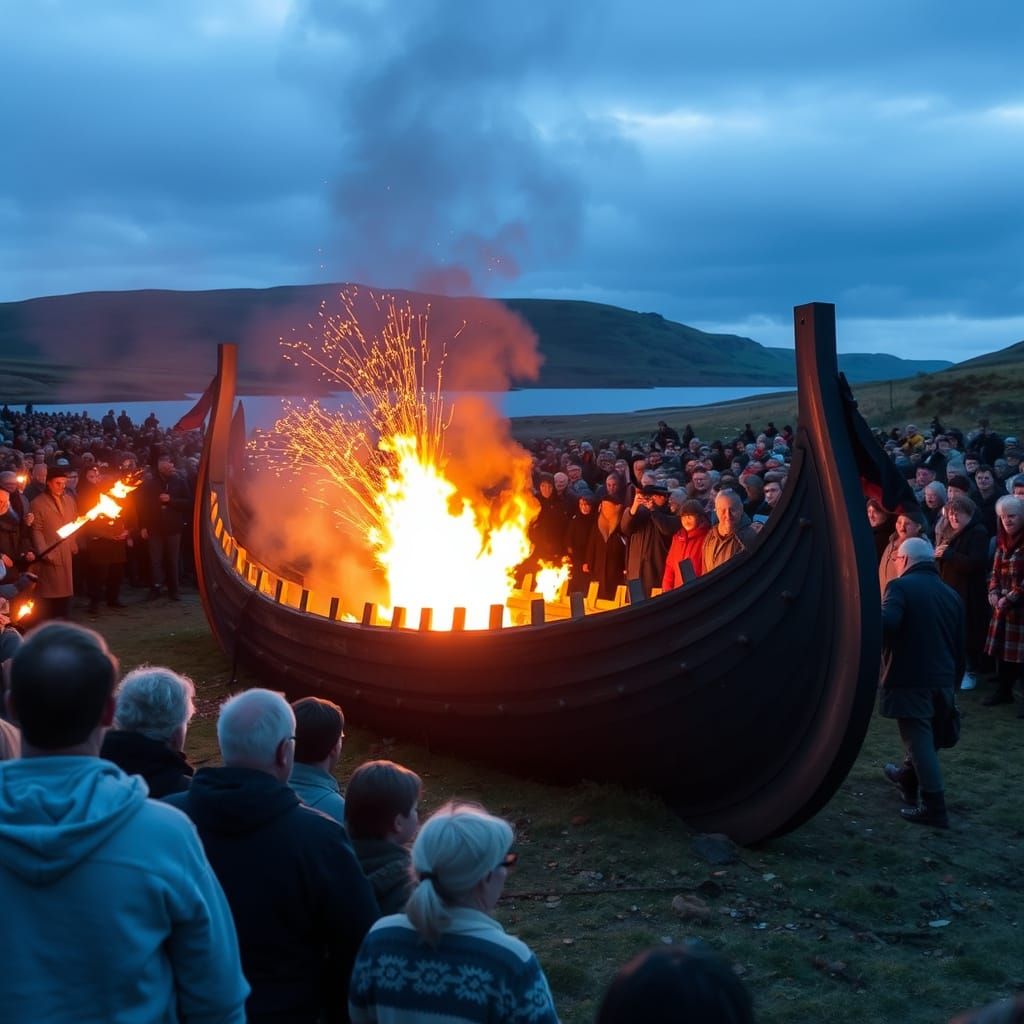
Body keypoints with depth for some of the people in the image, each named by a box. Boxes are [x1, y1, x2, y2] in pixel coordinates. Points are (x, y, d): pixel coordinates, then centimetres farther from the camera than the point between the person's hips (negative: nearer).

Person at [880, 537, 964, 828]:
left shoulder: (901, 586, -9)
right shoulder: (951, 594, 13)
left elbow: (886, 624, -29)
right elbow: (960, 647, 17)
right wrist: (953, 682, 25)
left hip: (909, 679, -7)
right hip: (942, 680, 7)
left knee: (919, 740, -4)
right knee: (923, 735, 25)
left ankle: (934, 808, -4)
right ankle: (908, 779, 44)